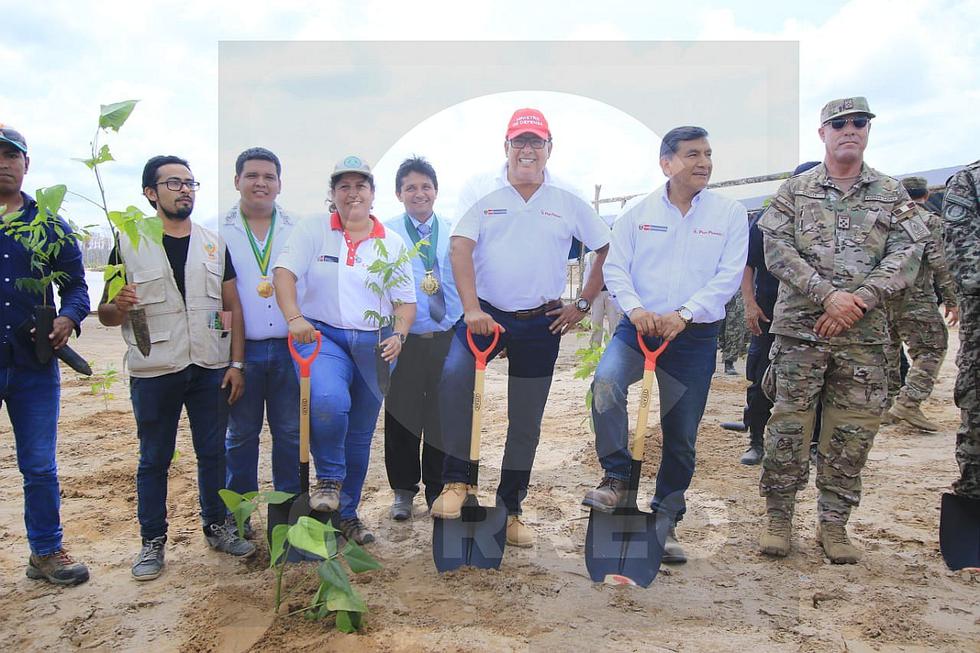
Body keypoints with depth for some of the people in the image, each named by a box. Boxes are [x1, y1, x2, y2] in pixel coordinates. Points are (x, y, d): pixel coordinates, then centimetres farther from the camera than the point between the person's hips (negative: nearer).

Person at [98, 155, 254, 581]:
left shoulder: (214, 243, 7)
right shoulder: (129, 245, 0)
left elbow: (233, 306, 7)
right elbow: (106, 314, 1)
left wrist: (237, 362, 0)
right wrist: (118, 306, -23)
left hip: (211, 368, 2)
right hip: (154, 372, -2)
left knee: (213, 452, 10)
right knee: (154, 459, 8)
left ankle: (216, 527, 27)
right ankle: (153, 541, 21)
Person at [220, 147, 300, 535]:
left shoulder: (297, 231, 8)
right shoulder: (219, 232, 3)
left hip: (289, 348, 1)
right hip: (240, 350, -1)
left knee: (291, 432, 8)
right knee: (241, 434, 10)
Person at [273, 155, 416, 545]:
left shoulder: (392, 243, 9)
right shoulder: (313, 231, 3)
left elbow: (406, 300, 10)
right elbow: (284, 272, -8)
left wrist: (398, 335, -8)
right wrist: (294, 318, -25)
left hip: (373, 344, 3)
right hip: (323, 336, -3)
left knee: (361, 435, 9)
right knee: (330, 401, -32)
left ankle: (346, 514, 28)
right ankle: (329, 477, -3)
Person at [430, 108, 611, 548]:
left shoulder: (568, 199, 2)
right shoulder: (480, 190, -2)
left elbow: (606, 249, 9)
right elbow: (460, 247, -12)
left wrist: (583, 305, 3)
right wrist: (471, 309, -24)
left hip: (541, 322, 2)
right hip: (486, 312, -1)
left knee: (526, 422, 8)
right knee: (453, 377, -31)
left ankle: (510, 509, 24)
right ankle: (457, 480, -14)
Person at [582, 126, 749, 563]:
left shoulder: (730, 214, 1)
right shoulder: (637, 211, 3)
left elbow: (729, 276, -7)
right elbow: (615, 267, 0)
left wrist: (684, 314, -20)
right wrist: (634, 308, -19)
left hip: (695, 336, 0)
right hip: (639, 327, 0)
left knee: (681, 436, 7)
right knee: (605, 383, -30)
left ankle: (665, 520, 24)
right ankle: (617, 478, -14)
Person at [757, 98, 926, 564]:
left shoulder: (892, 195, 12)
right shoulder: (795, 191, 7)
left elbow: (906, 254, 1)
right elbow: (778, 249, -4)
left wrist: (860, 299, -14)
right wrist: (828, 294, -15)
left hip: (865, 334, 2)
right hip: (800, 328, -2)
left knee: (853, 430, 5)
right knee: (789, 422, 0)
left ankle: (833, 523, 20)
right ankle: (778, 518, 14)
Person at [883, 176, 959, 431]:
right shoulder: (931, 221, -3)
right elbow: (938, 262, -10)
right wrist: (951, 300, -6)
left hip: (883, 296, 6)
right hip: (915, 299, -6)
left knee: (889, 348, 15)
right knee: (931, 349, 1)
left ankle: (888, 403, 19)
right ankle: (908, 403, -12)